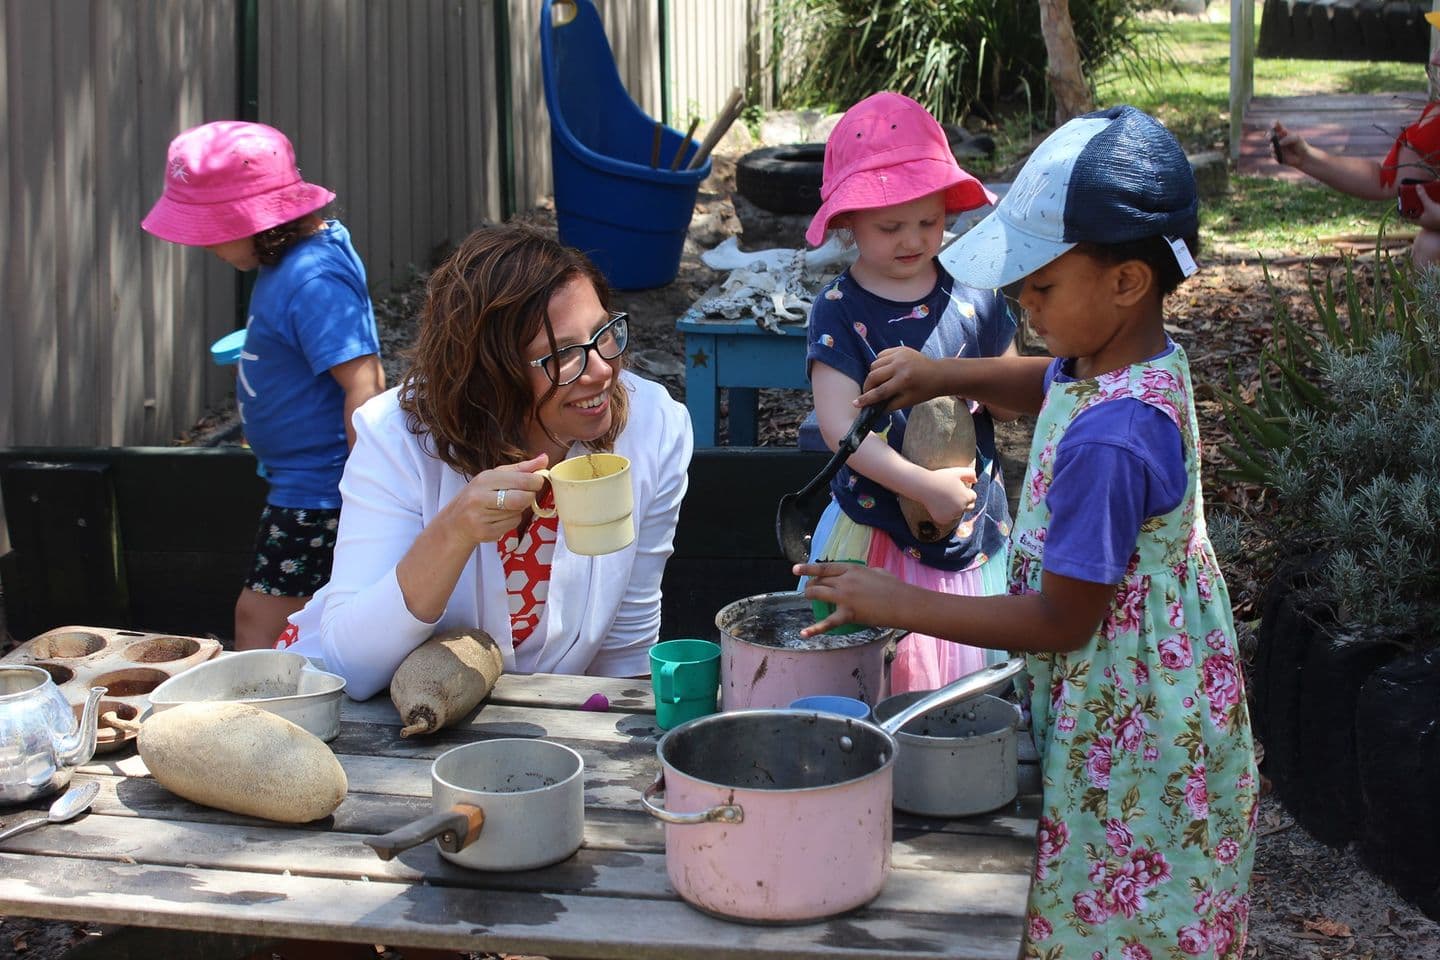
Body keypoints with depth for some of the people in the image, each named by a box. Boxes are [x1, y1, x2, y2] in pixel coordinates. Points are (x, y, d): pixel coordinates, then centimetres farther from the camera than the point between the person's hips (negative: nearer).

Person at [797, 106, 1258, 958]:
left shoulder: (1107, 440, -32)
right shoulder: (1144, 358, -3)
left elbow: (1062, 620, -25)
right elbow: (1048, 383, 23)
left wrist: (896, 604, -18)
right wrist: (945, 375, 5)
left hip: (1128, 738, -9)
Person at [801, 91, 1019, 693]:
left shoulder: (974, 301, 3)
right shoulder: (840, 312, -7)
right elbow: (840, 427, -15)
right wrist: (924, 486, -22)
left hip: (974, 527, 3)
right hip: (875, 528, -3)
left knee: (969, 677, 5)